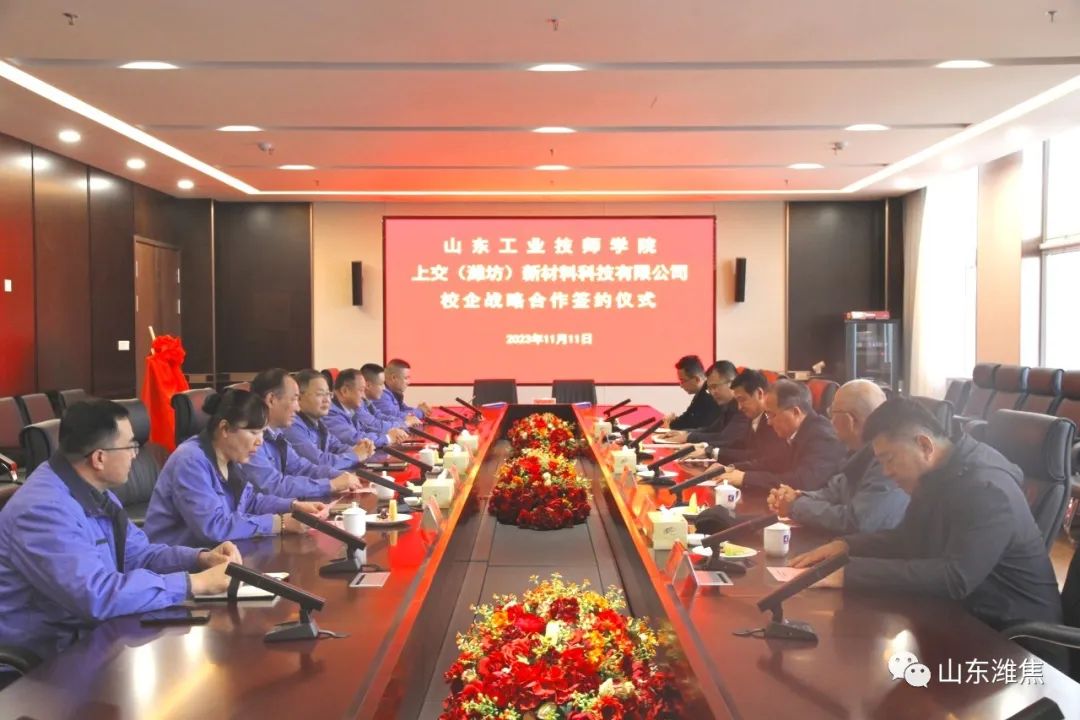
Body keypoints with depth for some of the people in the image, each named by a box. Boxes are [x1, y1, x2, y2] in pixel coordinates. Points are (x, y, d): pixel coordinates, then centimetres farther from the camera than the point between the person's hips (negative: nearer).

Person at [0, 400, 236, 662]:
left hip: (89, 631, 9)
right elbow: (97, 595, -35)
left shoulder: (92, 491, 5)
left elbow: (138, 554, 12)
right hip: (44, 658, -9)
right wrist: (196, 583, -30)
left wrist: (202, 558, -6)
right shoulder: (44, 510, -26)